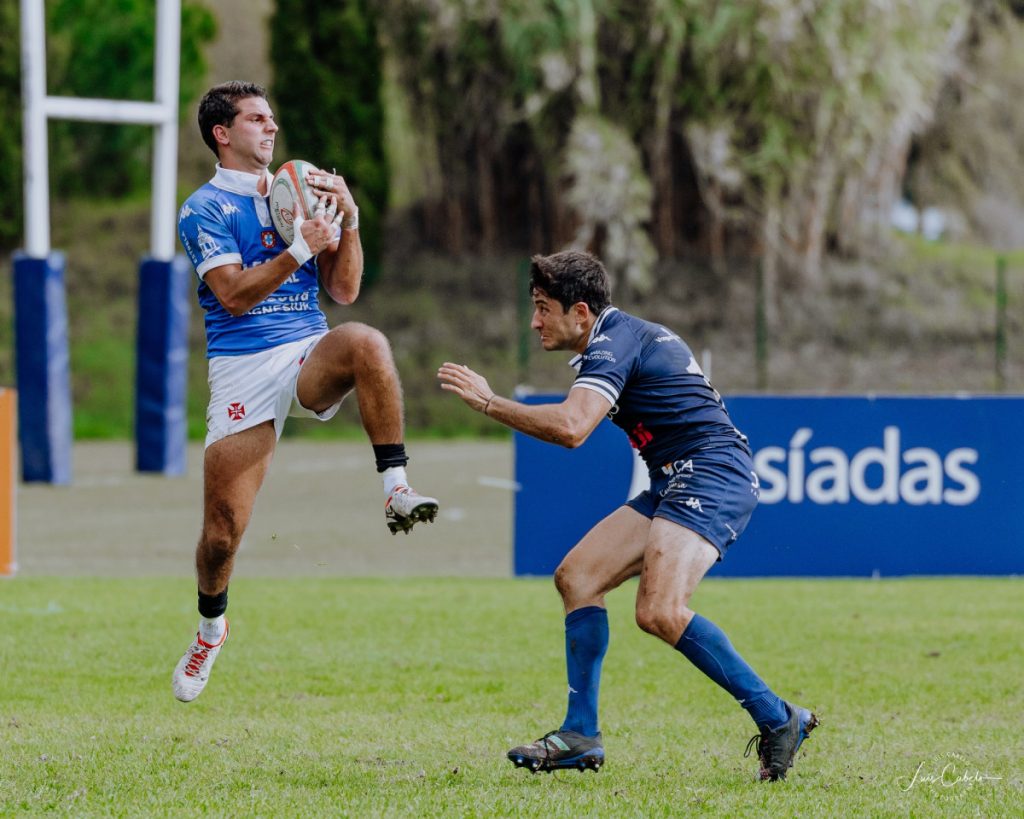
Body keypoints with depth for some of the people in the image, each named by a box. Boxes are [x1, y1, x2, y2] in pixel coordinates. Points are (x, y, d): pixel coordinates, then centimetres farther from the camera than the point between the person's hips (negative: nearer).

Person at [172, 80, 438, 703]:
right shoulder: (205, 209, 1)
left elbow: (344, 290, 10)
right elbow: (235, 295, -12)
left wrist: (348, 219, -4)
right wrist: (299, 249, -22)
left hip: (310, 355, 2)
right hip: (242, 367, -2)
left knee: (367, 344, -35)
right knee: (223, 531, -3)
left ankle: (397, 489, -34)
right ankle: (211, 629, 27)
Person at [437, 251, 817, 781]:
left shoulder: (614, 344, -13)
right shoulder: (629, 334, 19)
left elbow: (570, 427, -28)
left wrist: (488, 403, -19)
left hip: (712, 475, -11)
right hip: (676, 482, 11)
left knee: (660, 612, -26)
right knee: (576, 576, 5)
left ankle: (778, 720, -18)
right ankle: (580, 736, 3)